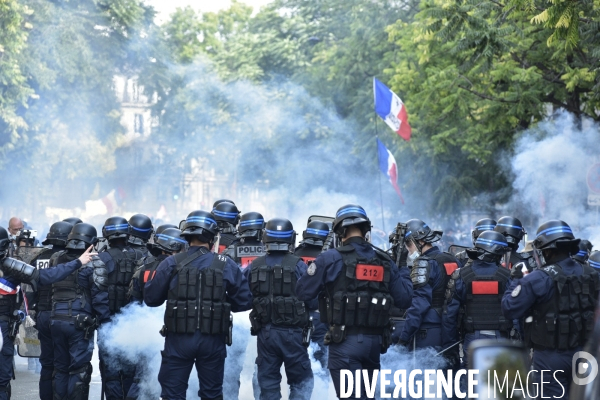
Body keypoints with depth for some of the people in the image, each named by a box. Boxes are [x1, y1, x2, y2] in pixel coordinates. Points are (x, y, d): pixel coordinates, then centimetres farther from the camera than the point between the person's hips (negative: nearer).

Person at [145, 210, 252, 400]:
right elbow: (244, 302, 0)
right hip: (213, 341, 1)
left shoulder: (172, 263, -7)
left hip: (178, 340, -1)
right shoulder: (226, 265, -4)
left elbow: (151, 299, -3)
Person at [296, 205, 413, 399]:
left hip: (345, 341, -5)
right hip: (375, 341, 5)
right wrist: (403, 271, 24)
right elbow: (404, 299, 6)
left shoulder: (330, 259, -8)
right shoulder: (384, 260, 6)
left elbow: (303, 292, -5)